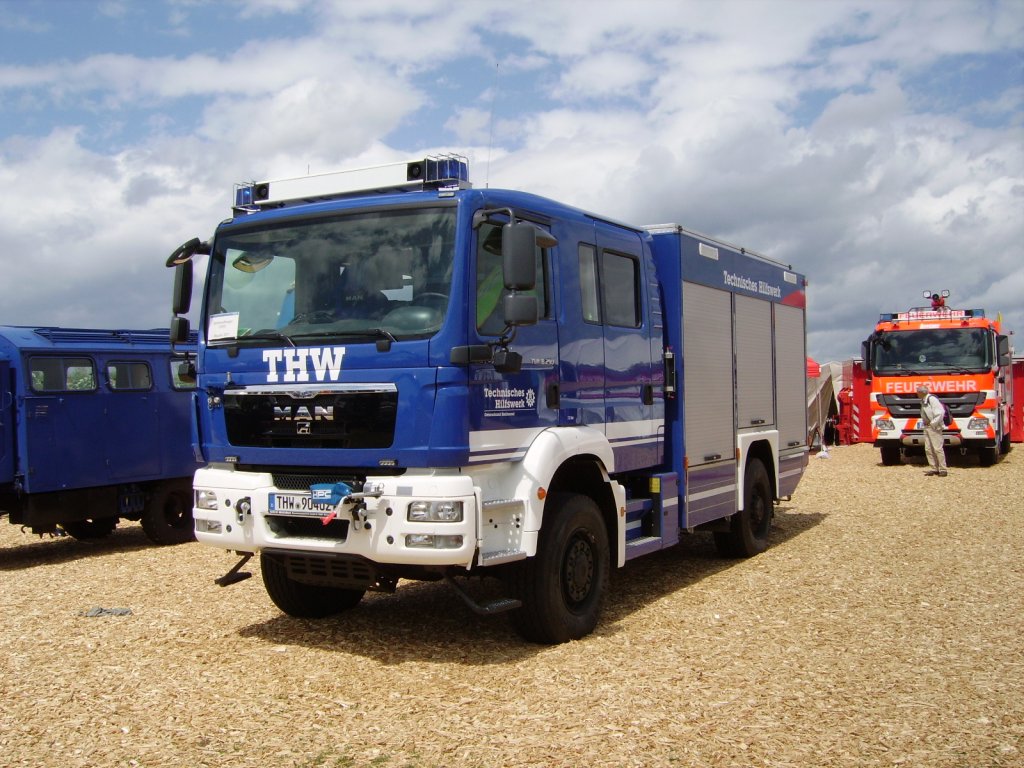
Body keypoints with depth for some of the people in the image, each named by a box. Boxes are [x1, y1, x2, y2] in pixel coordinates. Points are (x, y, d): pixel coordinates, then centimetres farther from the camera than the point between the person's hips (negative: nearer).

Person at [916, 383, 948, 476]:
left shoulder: (932, 399, -13)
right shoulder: (923, 401, 16)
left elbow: (940, 412, -19)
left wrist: (933, 423, -16)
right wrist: (924, 424, 13)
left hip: (934, 427, -10)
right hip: (926, 427, 10)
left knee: (937, 448, -9)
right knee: (928, 449, 7)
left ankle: (943, 469, -6)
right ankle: (934, 468, 12)